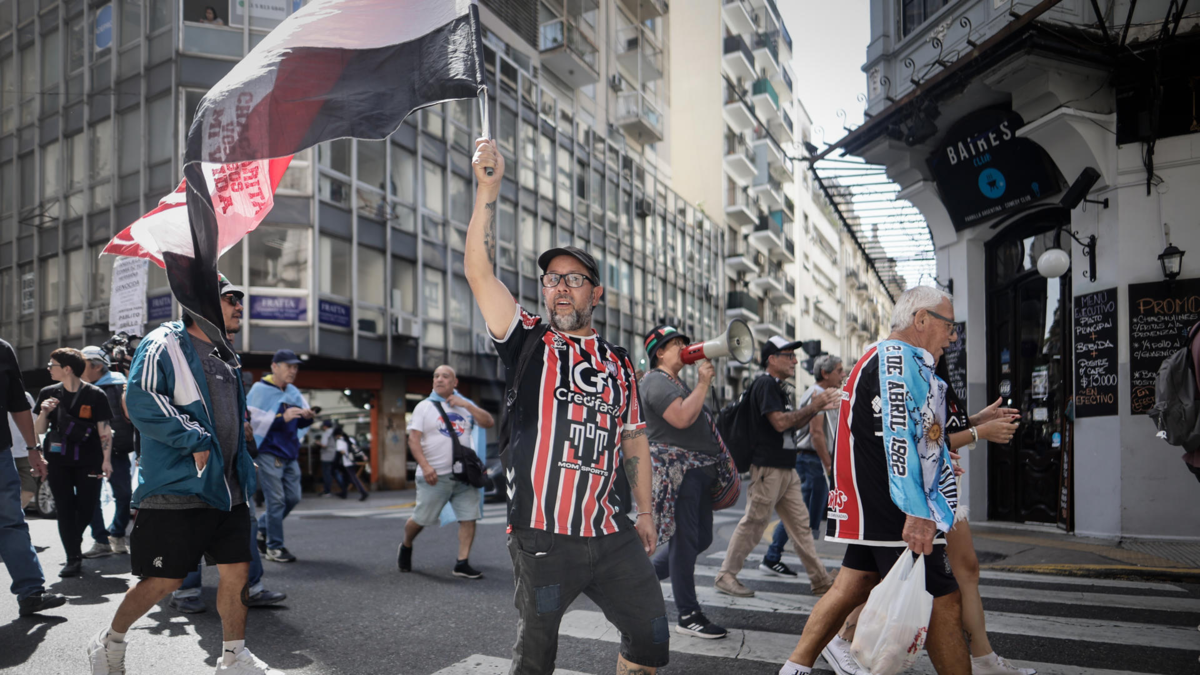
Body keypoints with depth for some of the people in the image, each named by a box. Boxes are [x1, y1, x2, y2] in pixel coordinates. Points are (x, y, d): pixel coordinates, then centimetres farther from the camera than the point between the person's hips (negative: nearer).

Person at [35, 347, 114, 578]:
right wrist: (44, 413, -11)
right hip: (58, 461, 2)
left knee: (87, 508, 2)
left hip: (88, 461, -2)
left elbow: (104, 429, -3)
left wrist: (106, 459, -9)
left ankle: (74, 543, 31)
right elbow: (39, 430, 9)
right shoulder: (49, 394, 5)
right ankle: (73, 558, 5)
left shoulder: (95, 395, -5)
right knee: (65, 509, 0)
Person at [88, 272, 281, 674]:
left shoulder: (224, 357, 18)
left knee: (237, 571, 6)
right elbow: (140, 400, -21)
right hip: (178, 488, -7)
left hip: (227, 488, 8)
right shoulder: (164, 344, -9)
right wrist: (195, 440, -21)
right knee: (164, 580, 1)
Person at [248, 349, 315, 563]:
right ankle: (274, 547, 5)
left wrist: (307, 417, -9)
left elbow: (300, 425, 14)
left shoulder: (294, 392, 11)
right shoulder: (260, 389, -8)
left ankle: (262, 528, 29)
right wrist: (282, 418, -24)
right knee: (276, 500, -5)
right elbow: (253, 419, -16)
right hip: (269, 453, -7)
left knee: (293, 497, 9)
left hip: (290, 453, 7)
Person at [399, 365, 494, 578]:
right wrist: (425, 466, -17)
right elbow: (413, 439, -4)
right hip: (435, 476, -3)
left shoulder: (465, 405, 14)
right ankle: (406, 547, 32)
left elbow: (489, 423, 4)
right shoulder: (424, 407, 4)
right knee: (421, 519, 3)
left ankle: (462, 564, 4)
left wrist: (467, 405, -6)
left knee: (469, 518, -3)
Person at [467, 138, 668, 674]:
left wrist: (644, 512, 14)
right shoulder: (528, 343, 2)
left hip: (613, 535, 4)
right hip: (543, 535, -3)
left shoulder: (618, 363, 13)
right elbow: (479, 271, -8)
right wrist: (489, 185, -12)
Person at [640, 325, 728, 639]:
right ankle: (688, 616, 2)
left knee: (701, 538, 13)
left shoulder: (675, 382, 23)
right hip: (676, 471, -10)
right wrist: (703, 383, -17)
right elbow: (682, 418, -25)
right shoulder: (656, 381, -11)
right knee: (685, 540, -5)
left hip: (697, 470, 11)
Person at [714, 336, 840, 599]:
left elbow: (793, 423, 22)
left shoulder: (776, 387, 19)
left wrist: (815, 408, 8)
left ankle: (820, 580, 15)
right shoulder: (765, 384, -12)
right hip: (767, 468, -10)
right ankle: (726, 576, 8)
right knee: (753, 523, -2)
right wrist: (813, 407, -14)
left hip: (785, 469, 10)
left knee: (801, 524, 10)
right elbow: (780, 423, -21)